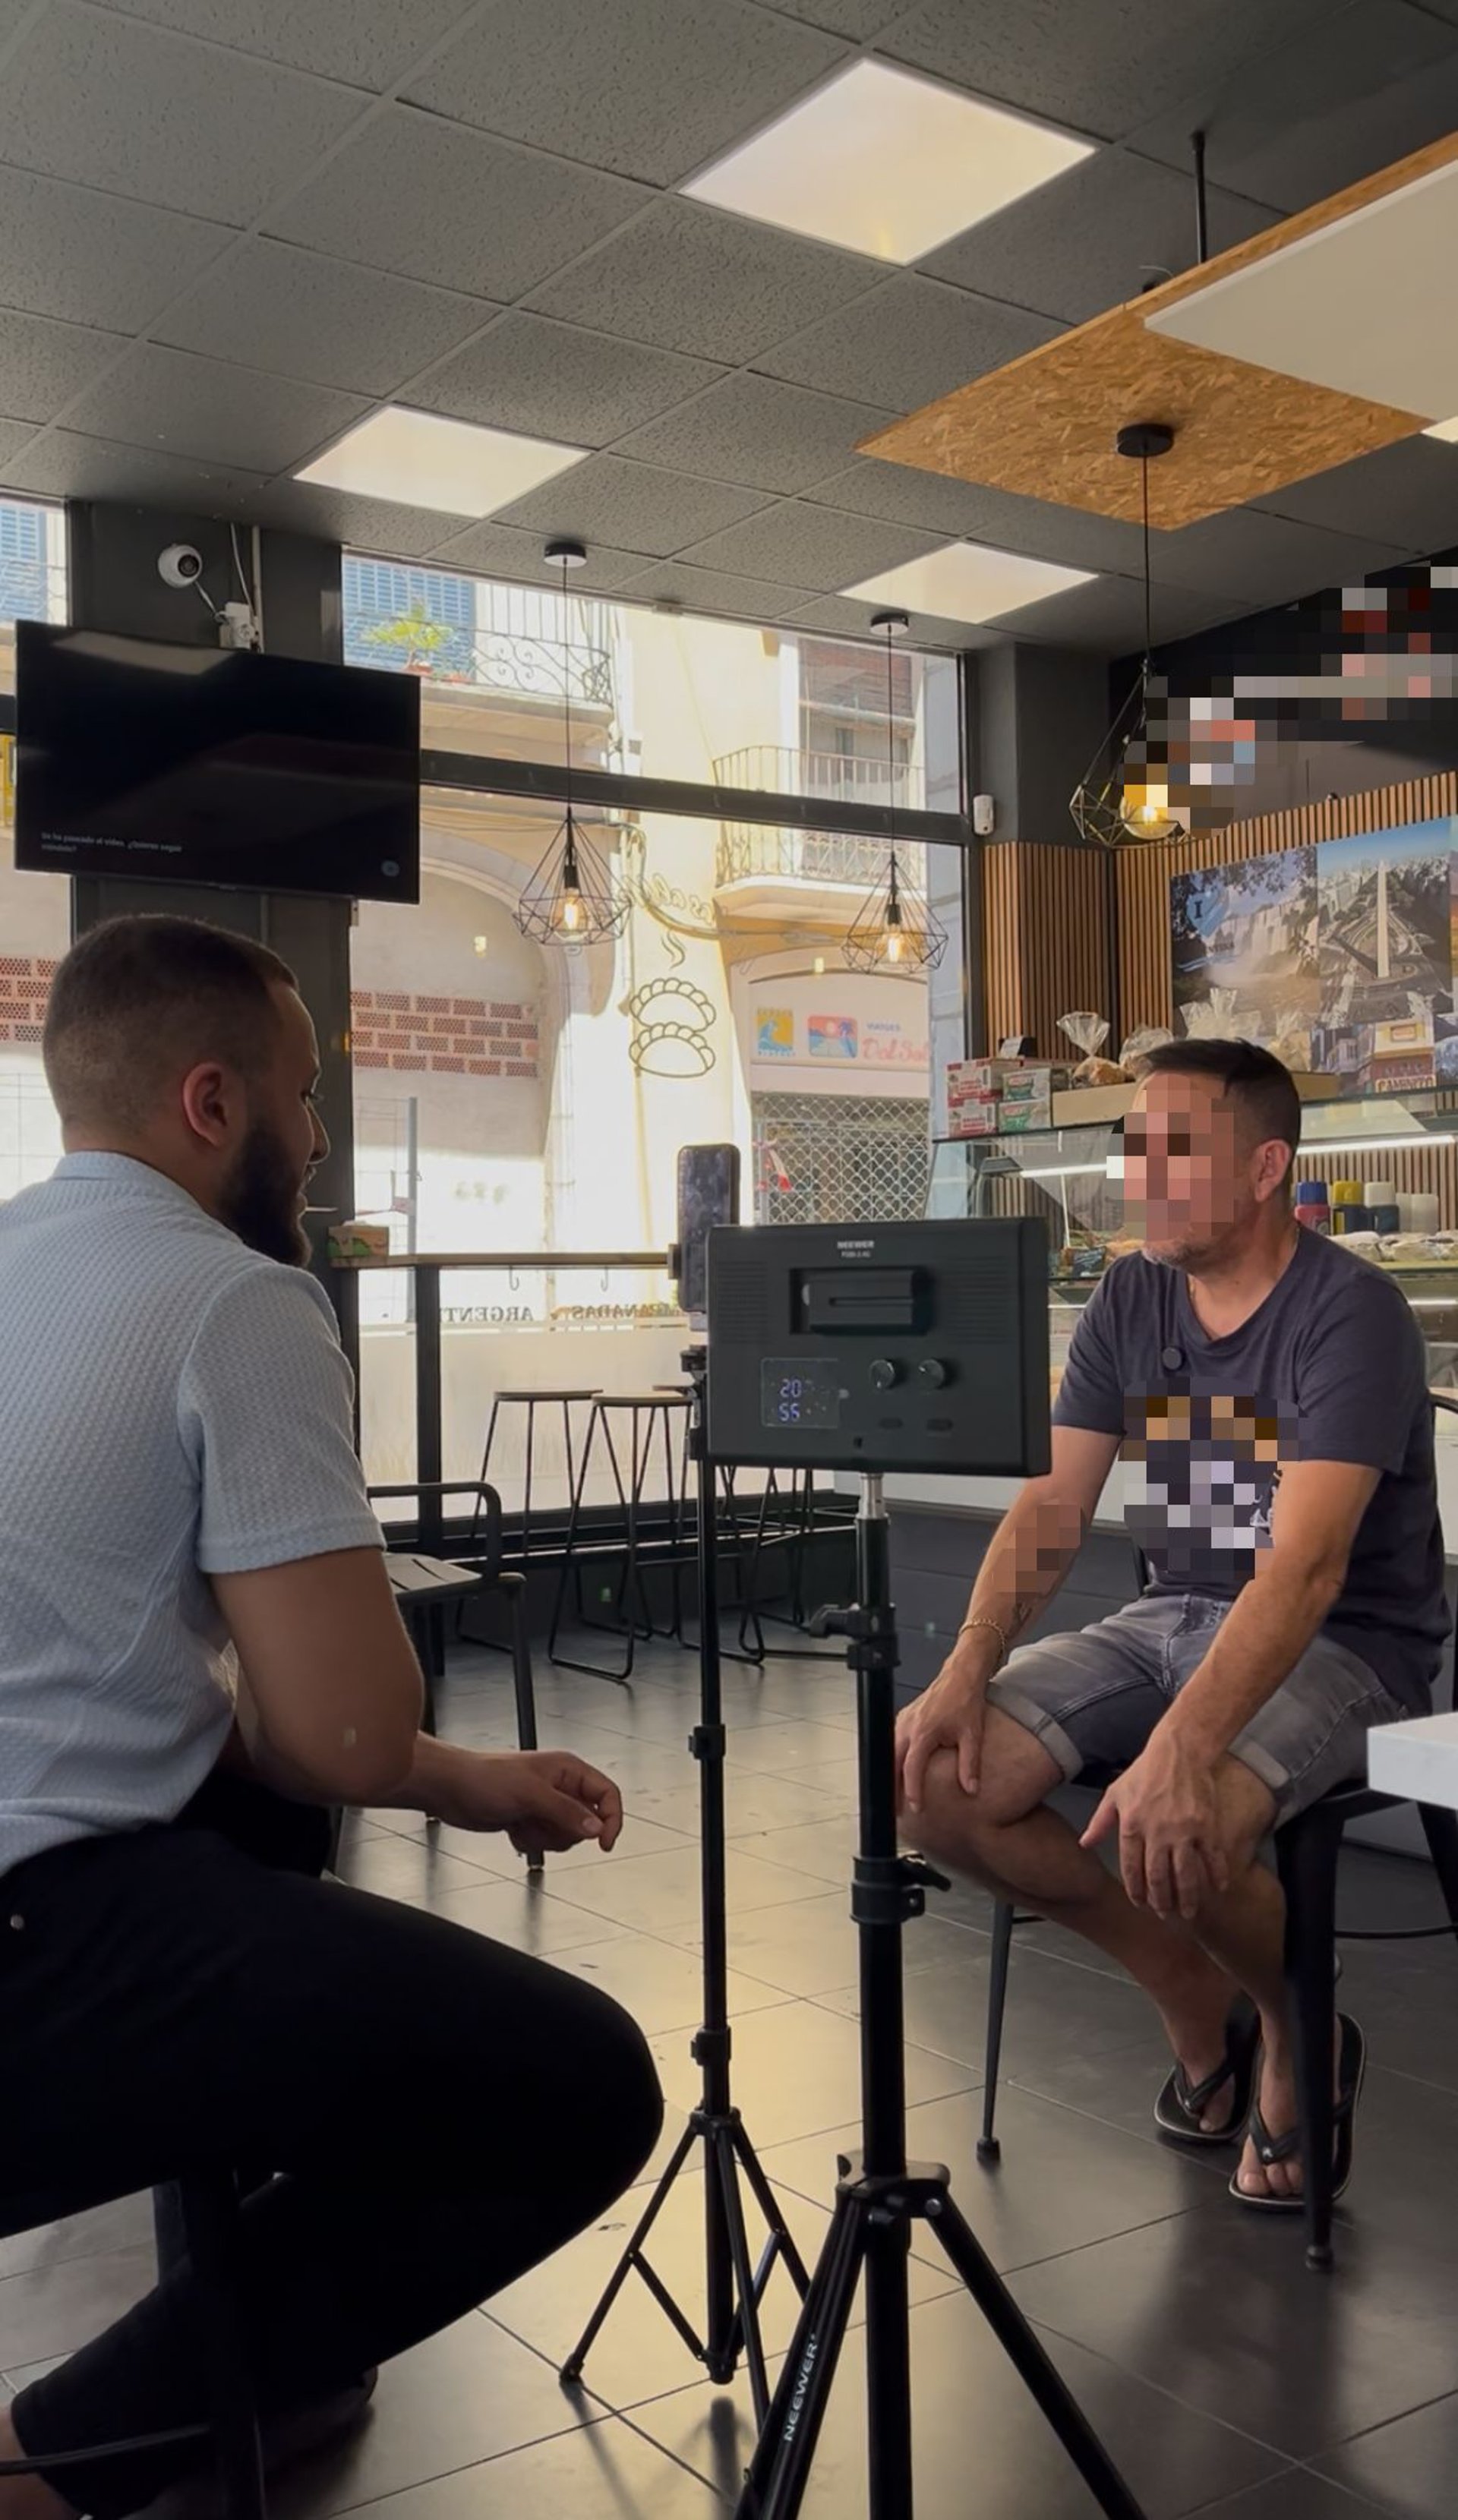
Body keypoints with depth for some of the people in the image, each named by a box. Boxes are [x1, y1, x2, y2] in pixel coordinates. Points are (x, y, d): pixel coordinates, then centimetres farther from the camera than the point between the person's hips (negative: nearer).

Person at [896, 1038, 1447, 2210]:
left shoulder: (1351, 1313, -17)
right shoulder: (1129, 1299, 3)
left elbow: (1305, 1563, -29)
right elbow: (1051, 1509, 0)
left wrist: (1185, 1743, -42)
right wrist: (967, 1673, -16)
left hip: (1343, 1642, -6)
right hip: (1172, 1617, 7)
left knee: (1175, 1830, -35)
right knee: (935, 1772, -14)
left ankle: (1301, 2034, 4)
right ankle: (1197, 2000, 10)